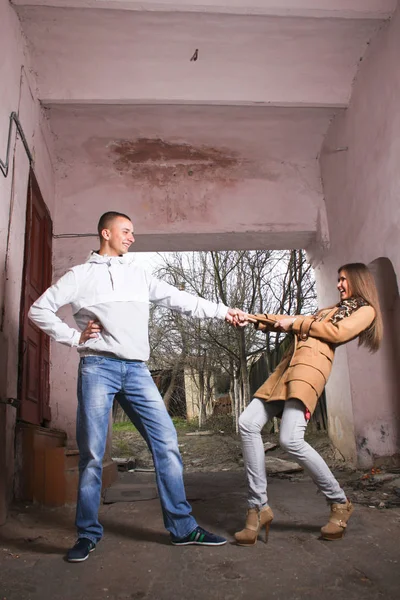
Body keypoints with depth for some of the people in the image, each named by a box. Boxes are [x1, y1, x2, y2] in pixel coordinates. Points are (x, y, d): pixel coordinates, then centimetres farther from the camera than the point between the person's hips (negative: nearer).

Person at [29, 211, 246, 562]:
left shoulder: (139, 275, 19)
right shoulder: (81, 275, 10)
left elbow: (179, 300, 13)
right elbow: (39, 310, 9)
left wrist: (223, 311, 6)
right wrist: (75, 337, -1)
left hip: (137, 370, 3)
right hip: (98, 367, -3)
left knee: (166, 443, -2)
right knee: (92, 454, 0)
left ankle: (183, 527, 9)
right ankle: (88, 534, 17)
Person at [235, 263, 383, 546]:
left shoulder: (365, 310, 12)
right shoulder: (333, 309, 34)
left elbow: (338, 333, -5)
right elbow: (292, 322, 29)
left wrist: (295, 322, 0)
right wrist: (255, 319, 21)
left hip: (312, 363, -8)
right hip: (289, 363, 8)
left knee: (291, 439, -23)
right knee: (248, 423, -10)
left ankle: (340, 503, 1)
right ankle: (259, 507, -5)